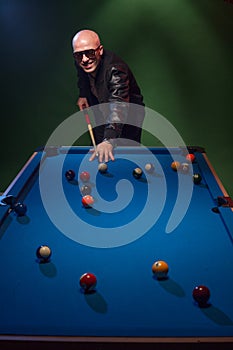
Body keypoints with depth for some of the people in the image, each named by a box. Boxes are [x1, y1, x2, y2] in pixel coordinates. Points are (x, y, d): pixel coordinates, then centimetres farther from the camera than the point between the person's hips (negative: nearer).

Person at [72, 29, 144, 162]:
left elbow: (119, 106, -52)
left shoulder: (115, 69, -38)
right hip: (102, 113, 6)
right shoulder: (80, 62, -15)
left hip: (128, 115, -6)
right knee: (97, 154, 9)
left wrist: (109, 140, -64)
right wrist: (83, 94, -1)